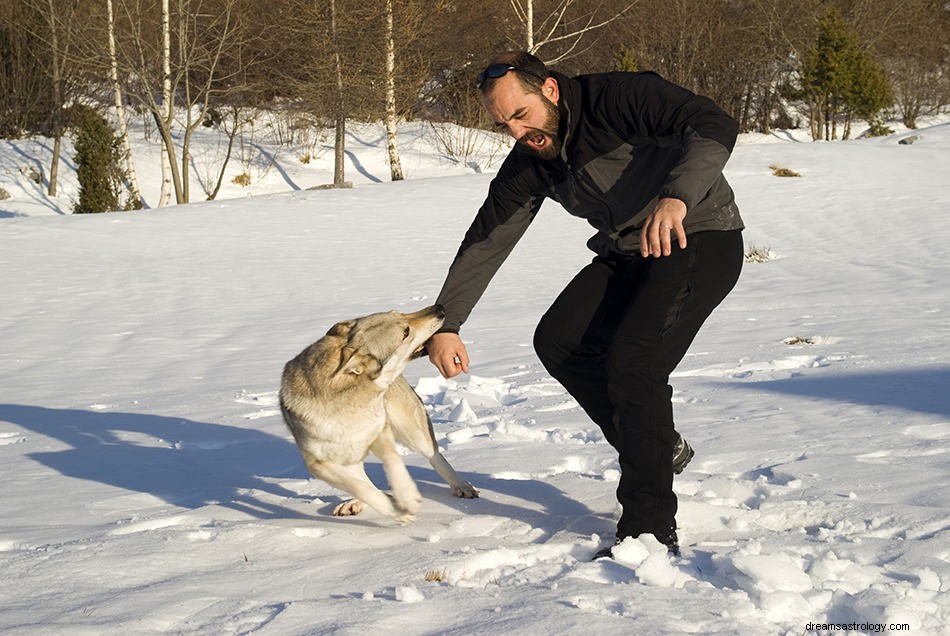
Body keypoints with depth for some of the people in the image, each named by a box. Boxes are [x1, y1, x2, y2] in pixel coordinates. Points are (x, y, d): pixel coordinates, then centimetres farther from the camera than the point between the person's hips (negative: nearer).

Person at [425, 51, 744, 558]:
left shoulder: (620, 98, -21)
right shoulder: (529, 164, 0)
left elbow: (715, 127, -33)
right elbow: (485, 242, 3)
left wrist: (676, 198, -51)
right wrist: (444, 325, -5)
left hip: (699, 240, -8)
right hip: (625, 253, 8)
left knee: (632, 360, -22)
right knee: (558, 341, -6)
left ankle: (651, 531, -15)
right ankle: (659, 448, 11)